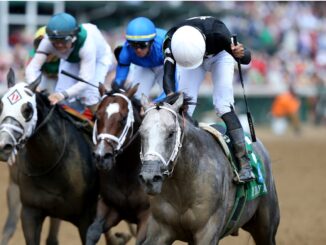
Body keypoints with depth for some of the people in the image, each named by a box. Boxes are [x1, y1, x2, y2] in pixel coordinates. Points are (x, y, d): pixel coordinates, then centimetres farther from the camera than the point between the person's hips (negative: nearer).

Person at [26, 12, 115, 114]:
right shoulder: (48, 41, -35)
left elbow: (86, 80, -48)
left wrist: (64, 94, -64)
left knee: (89, 95, -23)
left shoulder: (86, 42, -44)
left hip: (99, 57, -4)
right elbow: (32, 67, -41)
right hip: (70, 60, 4)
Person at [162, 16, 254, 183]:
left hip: (220, 56, -2)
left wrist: (240, 54, -62)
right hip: (187, 53, 2)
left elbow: (246, 59, -38)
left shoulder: (217, 32, -43)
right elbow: (168, 74, -42)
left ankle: (244, 163, -20)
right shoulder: (171, 40, -37)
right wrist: (171, 95, -63)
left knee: (223, 106, -17)